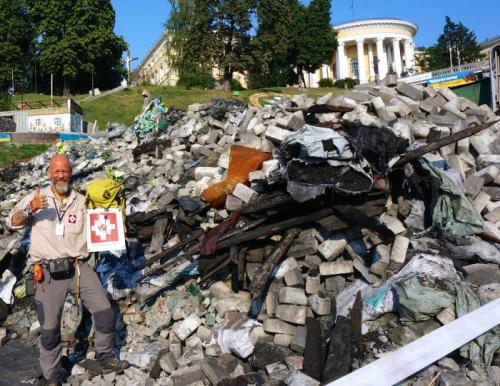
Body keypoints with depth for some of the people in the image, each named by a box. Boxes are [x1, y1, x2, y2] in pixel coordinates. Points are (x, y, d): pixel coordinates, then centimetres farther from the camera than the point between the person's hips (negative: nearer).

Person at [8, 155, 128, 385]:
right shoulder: (36, 198, 4)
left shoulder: (82, 201, 8)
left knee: (104, 311, -2)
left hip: (78, 268, 2)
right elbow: (12, 223, -4)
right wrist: (30, 208, -23)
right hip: (49, 272, -1)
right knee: (50, 328, 7)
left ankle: (106, 358, 20)